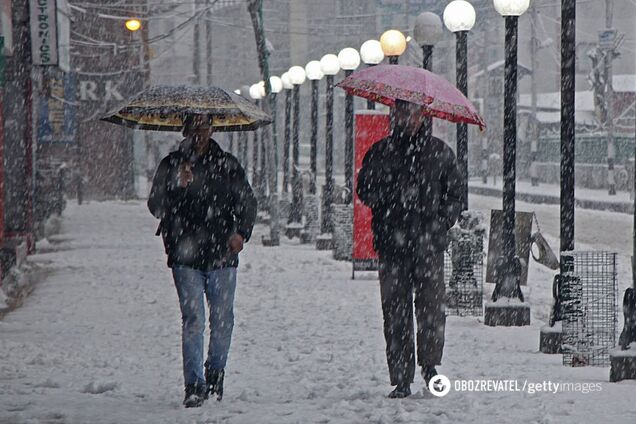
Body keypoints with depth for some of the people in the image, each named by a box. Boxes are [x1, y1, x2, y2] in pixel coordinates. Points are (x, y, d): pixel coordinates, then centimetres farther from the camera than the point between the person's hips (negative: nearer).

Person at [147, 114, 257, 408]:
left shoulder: (228, 165, 10)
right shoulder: (171, 165, 9)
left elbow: (247, 202, 13)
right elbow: (155, 205, 7)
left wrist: (241, 232, -3)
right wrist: (177, 187, -11)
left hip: (221, 254, 1)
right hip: (185, 254, -1)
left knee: (222, 318, 3)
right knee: (192, 319, -8)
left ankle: (215, 374, 23)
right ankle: (195, 386, -8)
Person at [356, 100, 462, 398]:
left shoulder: (439, 152, 11)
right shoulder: (380, 152, 11)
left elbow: (454, 194, 14)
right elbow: (364, 191, 6)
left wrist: (441, 223, -1)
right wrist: (391, 191, -13)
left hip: (430, 243, 0)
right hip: (392, 243, 0)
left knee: (431, 308, -9)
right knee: (395, 313, -2)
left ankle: (430, 363, 12)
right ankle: (401, 380, 3)